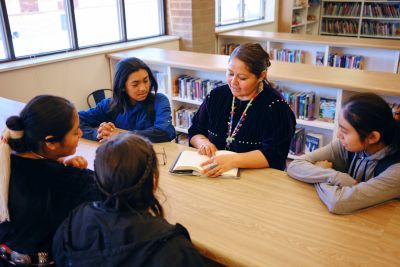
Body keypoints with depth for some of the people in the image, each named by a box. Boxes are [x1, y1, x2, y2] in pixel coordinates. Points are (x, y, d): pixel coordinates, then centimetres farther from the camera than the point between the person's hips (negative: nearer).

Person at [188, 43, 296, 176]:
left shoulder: (275, 106, -10)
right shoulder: (216, 95, 7)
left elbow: (273, 155, -19)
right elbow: (194, 132, 15)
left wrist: (233, 160, -31)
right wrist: (203, 142, -7)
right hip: (211, 176, 5)